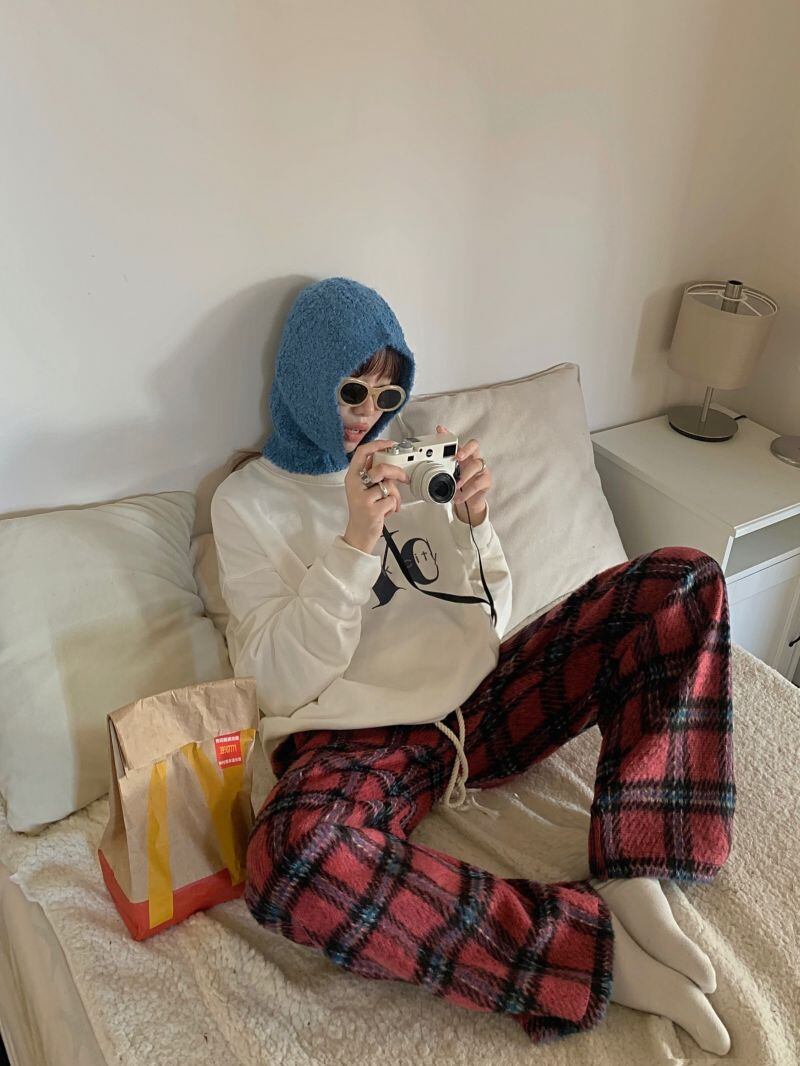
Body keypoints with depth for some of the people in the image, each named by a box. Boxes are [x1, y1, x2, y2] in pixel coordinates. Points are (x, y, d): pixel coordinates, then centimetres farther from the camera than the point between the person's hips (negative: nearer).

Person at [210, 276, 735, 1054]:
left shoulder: (407, 463, 14)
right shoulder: (248, 500, 2)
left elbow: (490, 619, 11)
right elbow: (284, 680, -9)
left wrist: (473, 523, -8)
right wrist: (356, 543, -19)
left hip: (479, 700, 5)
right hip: (355, 737, -4)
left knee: (682, 579, -7)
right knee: (291, 857, -40)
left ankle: (631, 881, -19)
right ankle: (595, 951, -23)